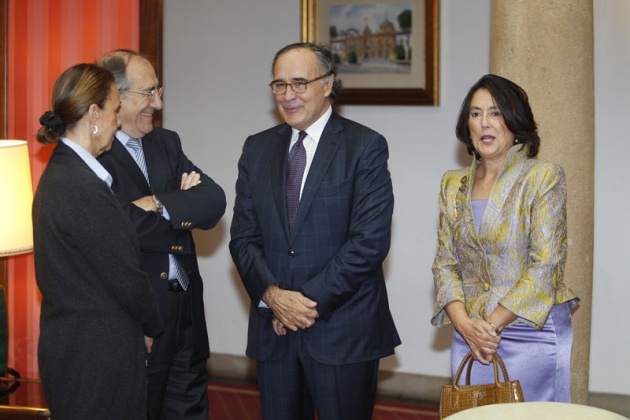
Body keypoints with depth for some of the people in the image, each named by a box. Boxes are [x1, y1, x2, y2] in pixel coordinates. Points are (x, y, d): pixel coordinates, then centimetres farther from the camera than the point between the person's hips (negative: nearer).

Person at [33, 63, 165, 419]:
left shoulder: (58, 173, 11)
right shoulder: (84, 188, -21)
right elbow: (126, 278, -16)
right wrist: (151, 327, 0)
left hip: (67, 346, 10)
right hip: (97, 359, -10)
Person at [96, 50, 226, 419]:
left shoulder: (166, 143, 11)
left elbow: (215, 203, 0)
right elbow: (124, 227, -24)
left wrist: (161, 205, -17)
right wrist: (185, 210, -7)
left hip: (186, 313, 7)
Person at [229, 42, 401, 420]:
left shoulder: (366, 147, -5)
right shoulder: (257, 149, 10)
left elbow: (370, 240, -12)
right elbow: (243, 236, 7)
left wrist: (313, 301, -14)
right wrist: (272, 295, -10)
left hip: (344, 331, -4)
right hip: (274, 330, 4)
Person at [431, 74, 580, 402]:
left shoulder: (544, 177, -7)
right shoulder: (453, 184, 9)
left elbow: (545, 265, -13)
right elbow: (445, 264, 8)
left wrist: (493, 324, -15)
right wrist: (464, 323, -9)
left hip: (532, 334, -4)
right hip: (469, 335, 4)